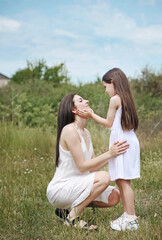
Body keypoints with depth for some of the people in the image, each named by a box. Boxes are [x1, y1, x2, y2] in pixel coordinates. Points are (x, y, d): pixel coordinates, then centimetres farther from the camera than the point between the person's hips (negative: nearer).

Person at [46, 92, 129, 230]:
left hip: (74, 186, 9)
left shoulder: (86, 133, 10)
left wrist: (114, 153, -3)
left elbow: (93, 167, 7)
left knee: (114, 197, 1)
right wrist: (109, 154, -17)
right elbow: (82, 166, -20)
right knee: (104, 177, -26)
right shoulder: (69, 130, -17)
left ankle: (69, 207, 12)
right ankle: (72, 218, -13)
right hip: (59, 189, -9)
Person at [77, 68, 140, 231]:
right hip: (127, 140, 9)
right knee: (119, 180, 12)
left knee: (123, 180, -8)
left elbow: (108, 123, 0)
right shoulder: (126, 99, 17)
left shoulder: (115, 99, -9)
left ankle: (131, 219, -5)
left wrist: (91, 115, 9)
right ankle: (127, 214, 17)